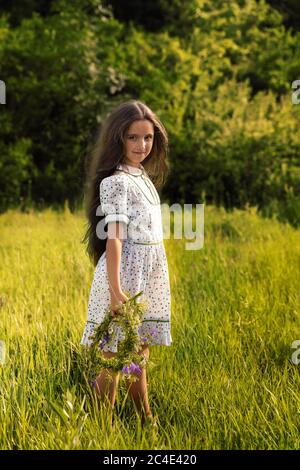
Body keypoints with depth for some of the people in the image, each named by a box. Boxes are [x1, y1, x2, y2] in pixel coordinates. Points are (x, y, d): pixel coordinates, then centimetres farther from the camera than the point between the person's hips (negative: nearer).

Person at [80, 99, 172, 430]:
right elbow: (114, 238, -21)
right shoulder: (115, 180, -13)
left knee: (139, 357, 17)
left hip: (149, 276, 9)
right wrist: (115, 290, -27)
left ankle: (147, 423, 28)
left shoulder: (143, 176, 13)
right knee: (115, 359, 0)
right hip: (125, 273, -8)